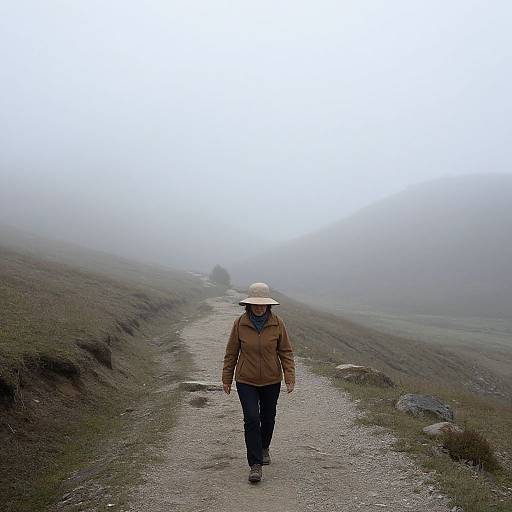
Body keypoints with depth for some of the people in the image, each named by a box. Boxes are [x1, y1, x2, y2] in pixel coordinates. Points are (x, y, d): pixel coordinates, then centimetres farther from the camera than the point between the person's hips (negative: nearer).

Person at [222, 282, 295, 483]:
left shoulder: (277, 323, -9)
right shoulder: (240, 323, -10)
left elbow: (286, 352, -3)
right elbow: (231, 353, 0)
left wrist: (290, 378, -9)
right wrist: (226, 379, 4)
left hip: (271, 381, 2)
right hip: (246, 381, -1)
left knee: (268, 418, 17)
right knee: (251, 419, -12)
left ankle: (264, 448, 45)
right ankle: (255, 464, -4)